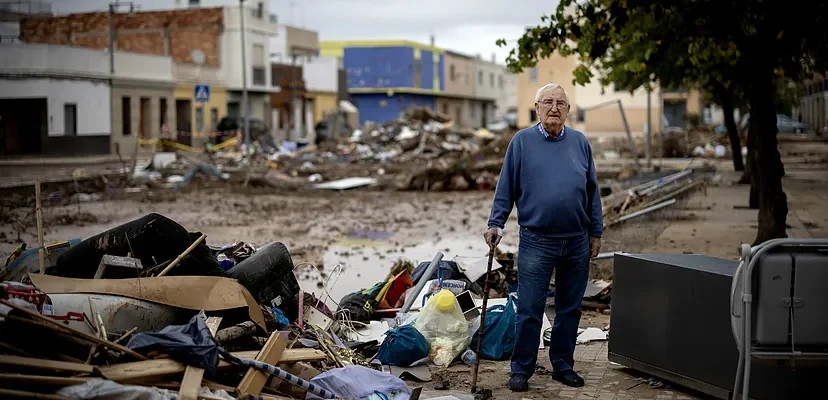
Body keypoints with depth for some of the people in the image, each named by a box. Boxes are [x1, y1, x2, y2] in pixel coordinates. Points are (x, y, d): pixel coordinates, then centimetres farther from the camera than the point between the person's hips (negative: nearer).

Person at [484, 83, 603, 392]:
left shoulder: (580, 143, 8)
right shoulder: (522, 141, 0)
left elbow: (592, 191, 12)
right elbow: (506, 188, 1)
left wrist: (596, 232, 10)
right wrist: (496, 224, -6)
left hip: (577, 243, 3)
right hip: (536, 242, -3)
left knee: (570, 309, 11)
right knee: (529, 311, -1)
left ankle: (563, 366, 23)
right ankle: (521, 369, 10)